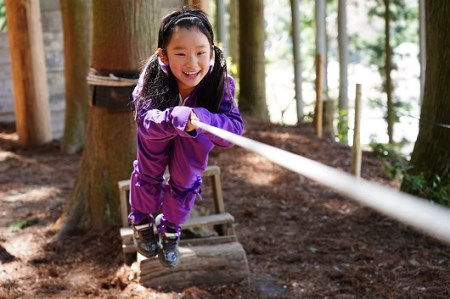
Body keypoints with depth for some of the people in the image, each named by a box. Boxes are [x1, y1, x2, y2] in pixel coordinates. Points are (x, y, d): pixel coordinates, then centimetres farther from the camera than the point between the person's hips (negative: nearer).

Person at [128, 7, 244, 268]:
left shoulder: (220, 82, -38)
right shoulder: (154, 76, -39)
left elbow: (234, 128, -43)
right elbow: (145, 120, -48)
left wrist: (200, 119, -62)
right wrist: (176, 118, -69)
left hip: (194, 142, 1)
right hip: (158, 136, -1)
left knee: (186, 182, 9)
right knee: (149, 174, 10)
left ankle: (170, 231, 35)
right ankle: (141, 221, 39)